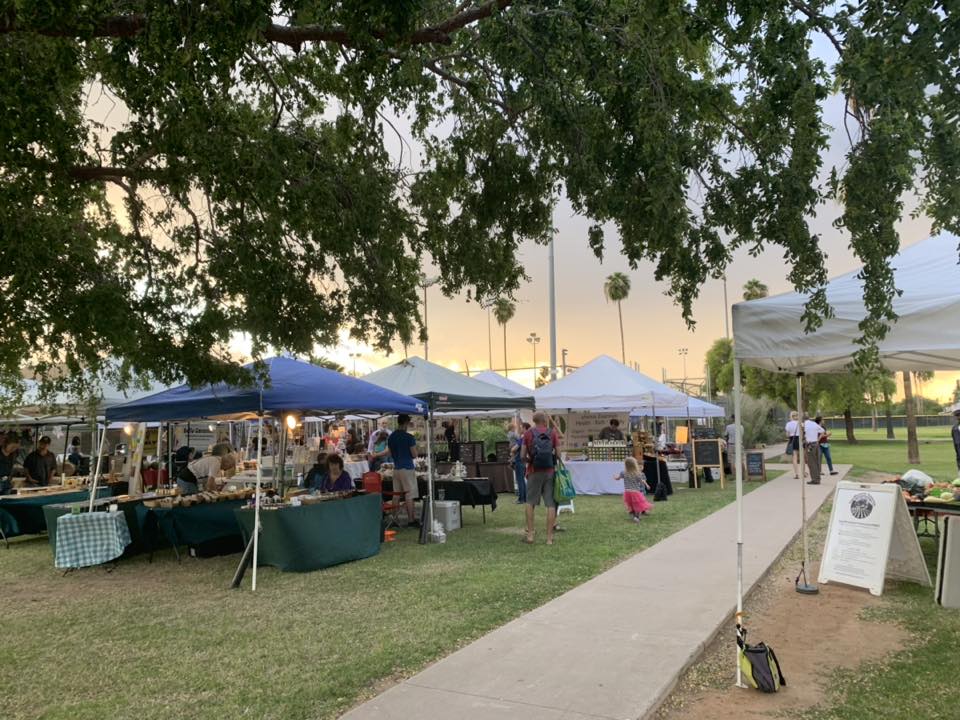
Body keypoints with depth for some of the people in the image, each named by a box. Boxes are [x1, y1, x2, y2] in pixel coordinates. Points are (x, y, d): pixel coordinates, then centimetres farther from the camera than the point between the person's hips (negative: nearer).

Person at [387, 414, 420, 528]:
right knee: (409, 496, -2)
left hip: (396, 468, 6)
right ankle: (411, 520, 0)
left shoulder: (391, 437, 8)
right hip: (407, 468, -6)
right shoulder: (409, 437, -13)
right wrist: (414, 445, 8)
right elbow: (414, 454, -10)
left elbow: (391, 454, 14)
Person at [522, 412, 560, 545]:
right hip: (549, 471, 0)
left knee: (530, 503, 13)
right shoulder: (552, 432, 2)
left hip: (534, 471, 0)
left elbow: (523, 455, 0)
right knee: (550, 504, 4)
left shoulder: (528, 433, 2)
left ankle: (530, 535, 11)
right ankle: (549, 537, 4)